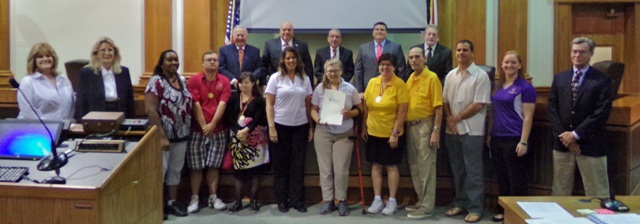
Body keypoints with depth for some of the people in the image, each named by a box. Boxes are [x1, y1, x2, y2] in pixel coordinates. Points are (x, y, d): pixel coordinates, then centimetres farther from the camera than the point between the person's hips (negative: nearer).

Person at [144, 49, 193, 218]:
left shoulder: (182, 80, 9)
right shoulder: (156, 81, -11)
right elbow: (150, 110, -18)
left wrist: (187, 130, 7)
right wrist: (162, 136, -21)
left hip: (181, 135, 7)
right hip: (163, 135, -6)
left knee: (176, 169, 13)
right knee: (160, 169, 0)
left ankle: (172, 203, 25)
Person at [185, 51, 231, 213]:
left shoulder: (224, 81, 3)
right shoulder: (194, 80, -1)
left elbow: (222, 104, -6)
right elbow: (196, 105, -8)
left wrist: (212, 124, -16)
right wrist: (203, 126, -14)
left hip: (218, 130, 2)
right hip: (197, 130, -1)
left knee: (214, 165, 7)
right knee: (196, 166, 3)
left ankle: (213, 197, 15)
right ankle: (194, 198, 12)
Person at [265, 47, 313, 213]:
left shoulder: (305, 79, 6)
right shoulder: (275, 78, -1)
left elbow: (308, 104, 9)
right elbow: (269, 105, -4)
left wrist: (311, 127, 4)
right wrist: (271, 127, -11)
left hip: (300, 126, 2)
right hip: (280, 126, -2)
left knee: (298, 164, 5)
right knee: (281, 165, 6)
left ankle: (297, 200, 14)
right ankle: (281, 200, 17)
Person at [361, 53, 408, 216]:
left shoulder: (399, 84, -11)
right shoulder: (372, 82, 3)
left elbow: (402, 111, -13)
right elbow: (366, 107, 9)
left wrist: (395, 132, -16)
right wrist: (364, 127, 8)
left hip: (391, 134, -4)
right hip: (373, 132, 5)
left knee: (391, 166, 5)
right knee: (376, 165, 9)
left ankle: (392, 201, 16)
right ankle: (377, 200, 20)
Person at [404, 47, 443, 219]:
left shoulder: (432, 78, -11)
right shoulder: (410, 78, 11)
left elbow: (438, 107, -14)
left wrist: (436, 131, -18)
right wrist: (404, 125, 7)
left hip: (424, 126, -8)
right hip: (410, 126, 8)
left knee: (426, 166, -3)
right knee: (414, 166, 14)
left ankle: (427, 207, 4)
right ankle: (421, 201, 26)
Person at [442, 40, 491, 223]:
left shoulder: (481, 75, -7)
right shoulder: (450, 75, 11)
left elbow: (478, 105, -13)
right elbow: (445, 100, 11)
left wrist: (457, 118, -10)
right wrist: (449, 118, -5)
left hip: (472, 130, -5)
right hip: (452, 130, 6)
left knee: (473, 171, -1)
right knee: (457, 169, 13)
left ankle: (475, 208, 8)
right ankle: (460, 203, 24)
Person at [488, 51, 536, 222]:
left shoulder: (525, 87, -7)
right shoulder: (498, 86, 11)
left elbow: (528, 117, -11)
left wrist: (524, 142, -16)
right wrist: (490, 134, 14)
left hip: (514, 140, -6)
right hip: (497, 139, 6)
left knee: (516, 180, 4)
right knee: (501, 178, 14)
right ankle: (503, 211, 26)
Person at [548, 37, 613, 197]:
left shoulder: (602, 80, -3)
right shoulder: (559, 78, 10)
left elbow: (602, 113, -11)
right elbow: (552, 108, 4)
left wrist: (576, 134, -14)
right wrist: (563, 135, -8)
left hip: (590, 144, -3)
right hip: (563, 143, 4)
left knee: (597, 194, 2)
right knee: (560, 192, 11)